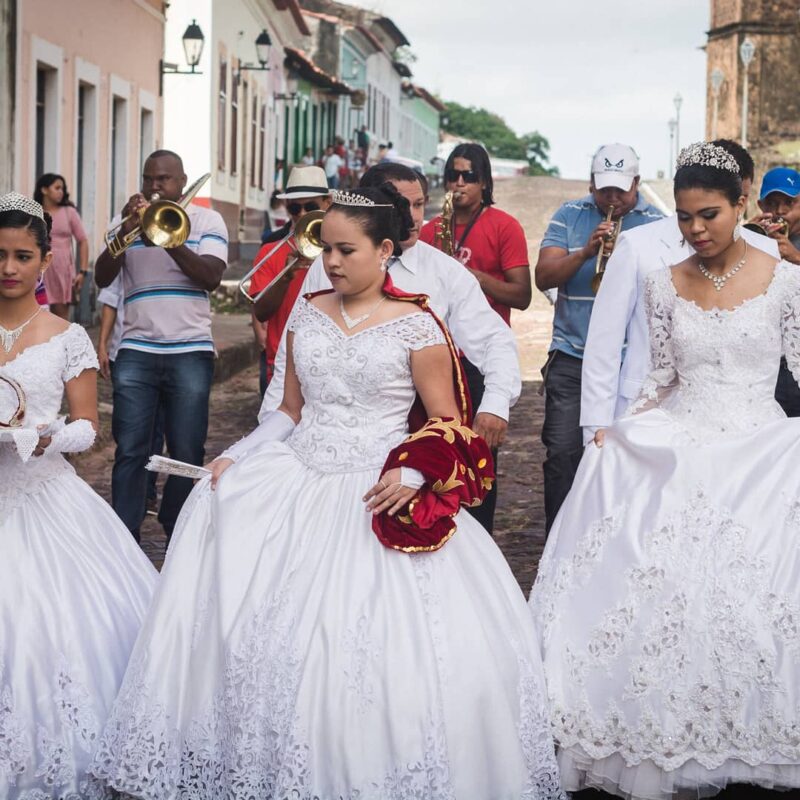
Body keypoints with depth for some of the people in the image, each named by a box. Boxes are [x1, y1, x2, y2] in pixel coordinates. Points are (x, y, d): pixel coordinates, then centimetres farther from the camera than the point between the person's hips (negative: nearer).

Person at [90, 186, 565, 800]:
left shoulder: (417, 326, -4)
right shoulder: (307, 317, 10)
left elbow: (447, 423, -2)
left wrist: (412, 473, -19)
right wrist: (236, 456, 5)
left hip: (376, 495, -4)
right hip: (296, 484, 5)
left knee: (375, 645, -15)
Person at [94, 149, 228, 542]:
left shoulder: (206, 221, 7)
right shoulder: (131, 221, 13)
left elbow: (211, 278, -8)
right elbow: (102, 278, 3)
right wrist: (125, 232, -11)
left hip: (190, 352, -1)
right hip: (136, 351, 1)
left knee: (187, 454, 1)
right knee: (130, 451, -2)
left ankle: (178, 539, 13)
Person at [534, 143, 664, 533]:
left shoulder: (656, 223, 5)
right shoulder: (569, 216, 8)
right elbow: (544, 277, -2)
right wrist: (584, 253, -17)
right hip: (572, 358, 0)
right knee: (563, 452, -4)